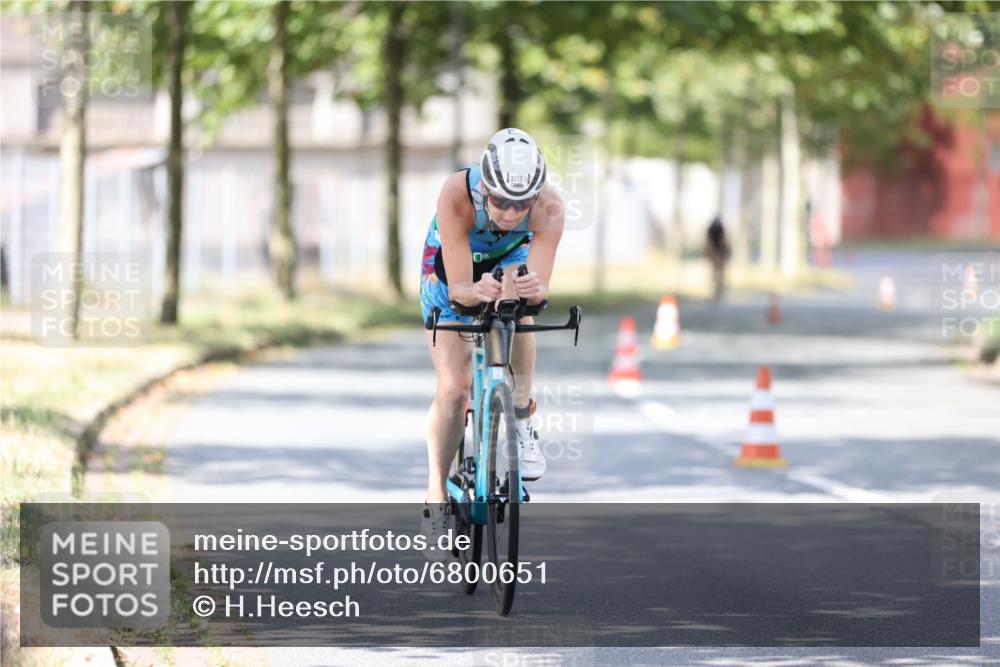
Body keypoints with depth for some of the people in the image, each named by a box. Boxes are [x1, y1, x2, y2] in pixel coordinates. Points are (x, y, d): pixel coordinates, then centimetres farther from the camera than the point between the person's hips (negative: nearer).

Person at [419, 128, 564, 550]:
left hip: (512, 256, 1)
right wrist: (475, 291, -61)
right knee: (454, 388, -10)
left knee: (517, 299, -35)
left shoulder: (549, 207, -36)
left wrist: (533, 289, -62)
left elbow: (541, 287, -40)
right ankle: (436, 498, 6)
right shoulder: (457, 195, -40)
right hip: (451, 262, -1)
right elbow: (458, 289, -39)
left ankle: (522, 423, -17)